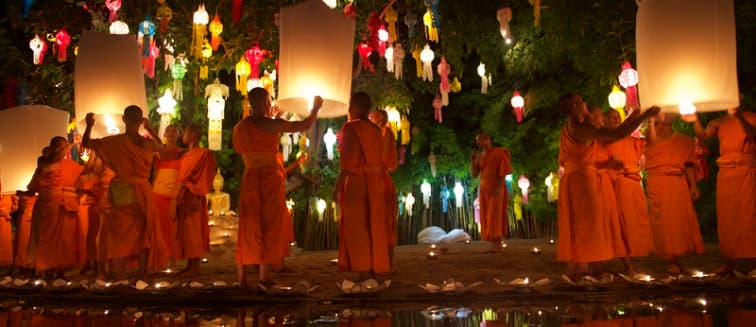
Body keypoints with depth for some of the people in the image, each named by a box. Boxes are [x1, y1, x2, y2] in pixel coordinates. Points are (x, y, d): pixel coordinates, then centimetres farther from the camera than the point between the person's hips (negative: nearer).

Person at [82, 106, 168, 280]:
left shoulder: (115, 141, -9)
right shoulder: (148, 143, -4)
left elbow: (86, 143, 4)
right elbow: (160, 146, 21)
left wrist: (89, 125, 12)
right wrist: (150, 128, 24)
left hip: (121, 195, -1)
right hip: (142, 194, 1)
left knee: (119, 238, 5)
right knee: (143, 237, 12)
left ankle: (119, 280, 4)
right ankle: (142, 277, 18)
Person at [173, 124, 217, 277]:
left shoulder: (203, 154, -8)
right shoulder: (186, 154, 17)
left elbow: (204, 178, -12)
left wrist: (196, 197, -19)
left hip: (193, 197, -8)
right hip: (183, 197, 8)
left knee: (193, 231, -6)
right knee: (185, 231, 8)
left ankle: (195, 267, -2)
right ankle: (189, 266, 13)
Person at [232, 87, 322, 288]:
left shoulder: (239, 127, 7)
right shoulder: (271, 124, -9)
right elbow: (305, 125, -3)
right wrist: (316, 108, 16)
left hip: (249, 178, 5)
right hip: (271, 178, -5)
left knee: (248, 228, 8)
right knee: (269, 226, 2)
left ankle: (241, 277, 8)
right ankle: (264, 277, 0)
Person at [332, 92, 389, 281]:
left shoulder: (351, 128, -7)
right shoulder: (375, 130, 14)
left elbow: (347, 162, -15)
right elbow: (381, 161, 14)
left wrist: (337, 187, -14)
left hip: (355, 181, -7)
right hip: (375, 182, 7)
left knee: (356, 227, -3)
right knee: (373, 227, 9)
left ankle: (365, 273, -6)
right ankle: (375, 270, 12)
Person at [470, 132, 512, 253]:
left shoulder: (499, 152, -6)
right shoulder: (480, 156, 12)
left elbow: (504, 172, -12)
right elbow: (474, 175, 9)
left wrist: (498, 188, -22)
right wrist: (472, 160, -2)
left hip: (496, 189, -6)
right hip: (484, 190, 6)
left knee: (495, 216, -12)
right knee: (487, 218, 2)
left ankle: (498, 245, -13)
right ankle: (494, 245, 3)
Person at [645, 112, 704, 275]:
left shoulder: (683, 140, 13)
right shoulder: (652, 135, 9)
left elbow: (689, 164, 10)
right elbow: (653, 140, -16)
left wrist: (693, 185, 3)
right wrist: (651, 122, -13)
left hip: (678, 183, 2)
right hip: (657, 183, -2)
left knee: (681, 218, -1)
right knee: (663, 219, -6)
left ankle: (677, 258, 10)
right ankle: (672, 261, -4)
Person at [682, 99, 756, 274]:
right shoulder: (718, 122, 13)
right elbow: (703, 136, -5)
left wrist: (739, 117, -31)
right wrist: (695, 121, -24)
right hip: (726, 173, 3)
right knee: (726, 218, 3)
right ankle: (729, 261, 8)